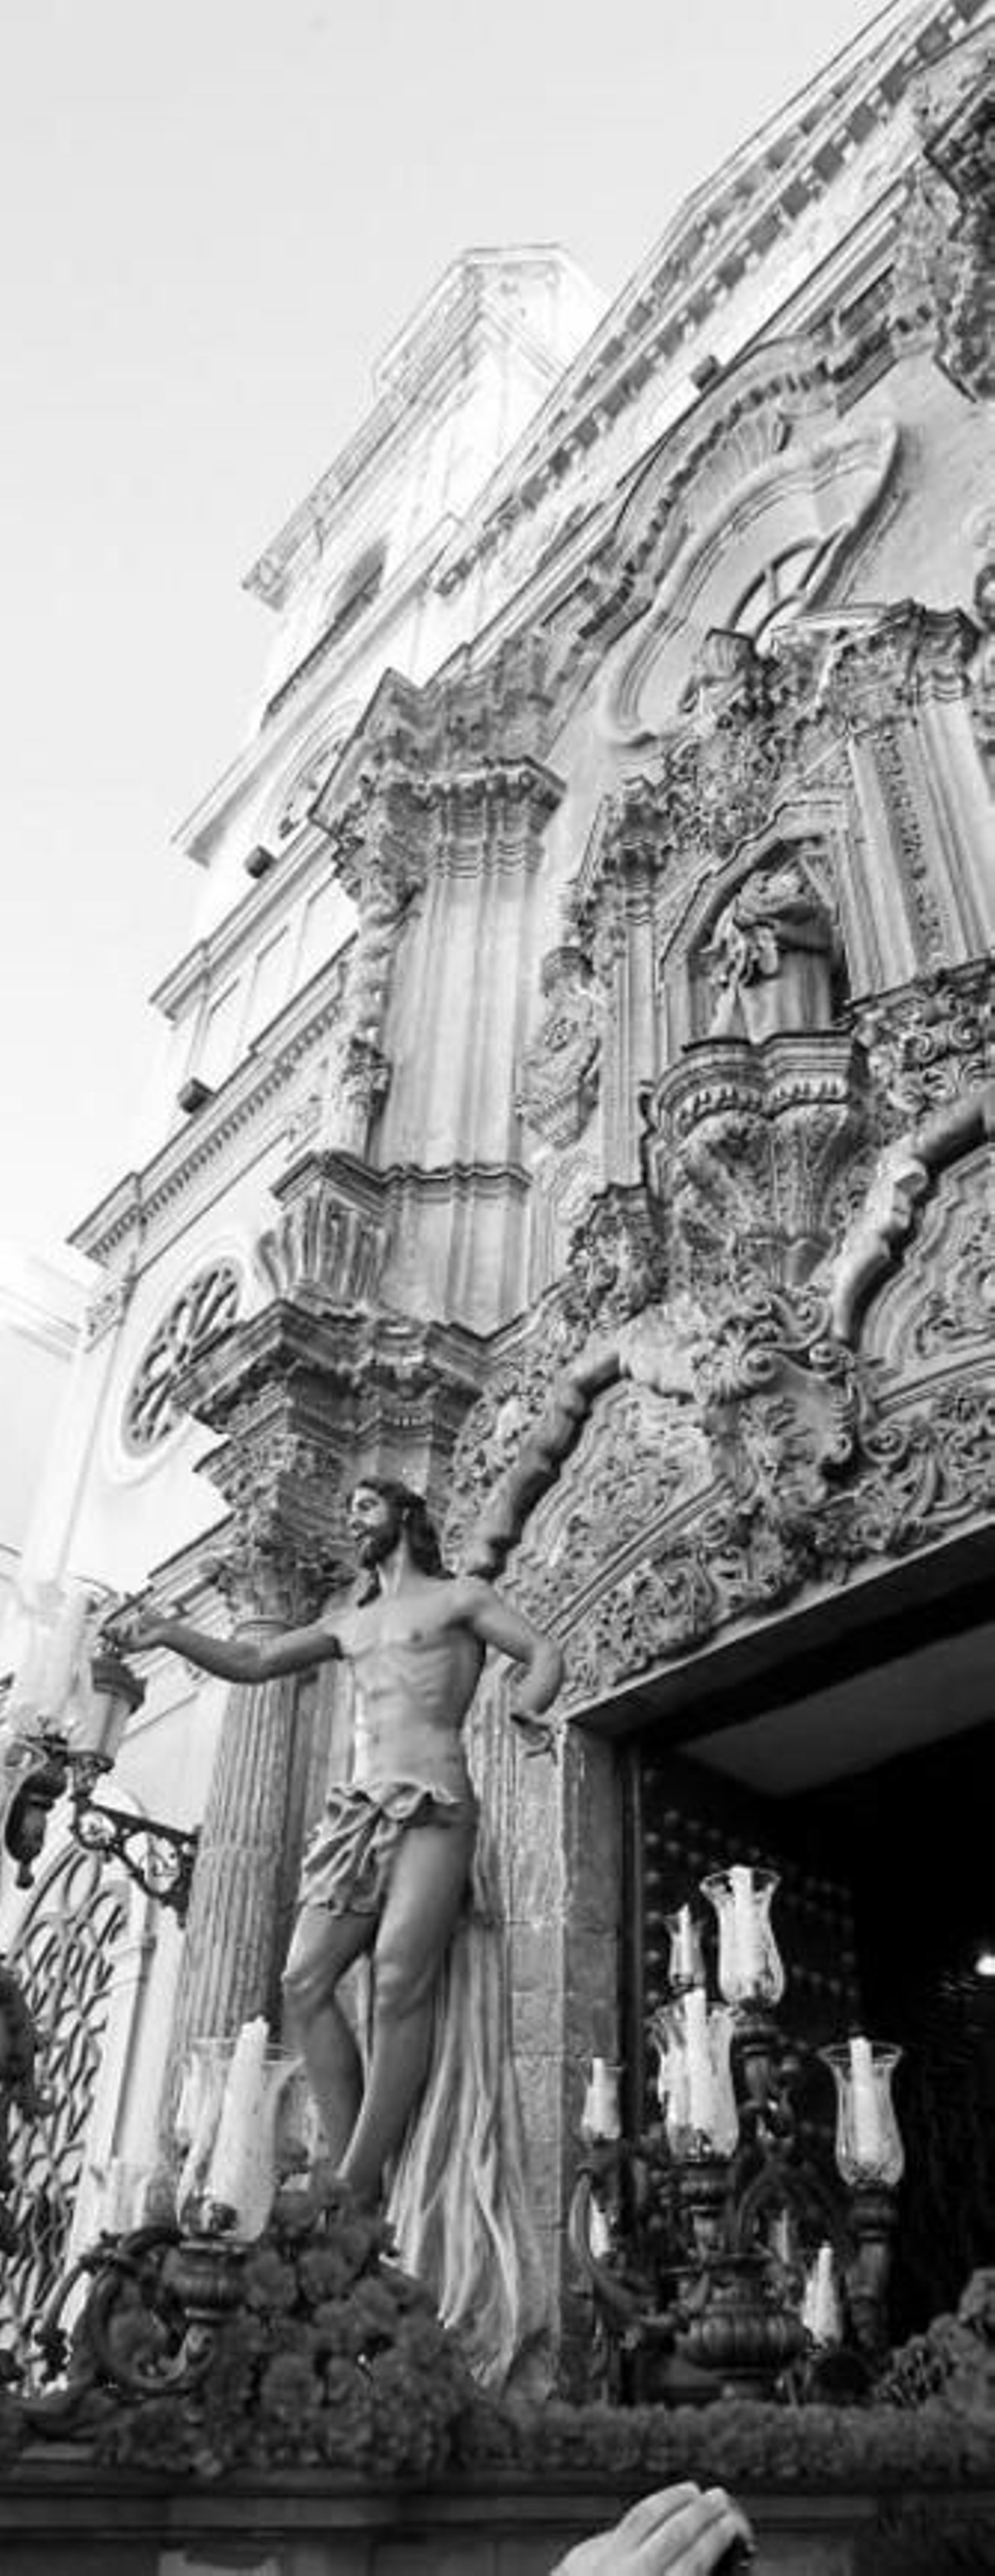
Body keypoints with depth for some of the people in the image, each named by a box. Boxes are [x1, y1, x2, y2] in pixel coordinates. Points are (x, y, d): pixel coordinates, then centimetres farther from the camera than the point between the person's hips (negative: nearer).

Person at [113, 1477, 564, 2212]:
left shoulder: (460, 1596, 9)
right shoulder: (350, 1623, 24)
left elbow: (545, 1651, 1)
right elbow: (252, 1661, 23)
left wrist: (526, 1708, -22)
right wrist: (169, 1632, 9)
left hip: (435, 1807, -6)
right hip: (362, 1811, 6)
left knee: (400, 1981, -21)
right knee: (305, 1982, -7)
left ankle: (356, 2188, -18)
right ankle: (359, 2182, -5)